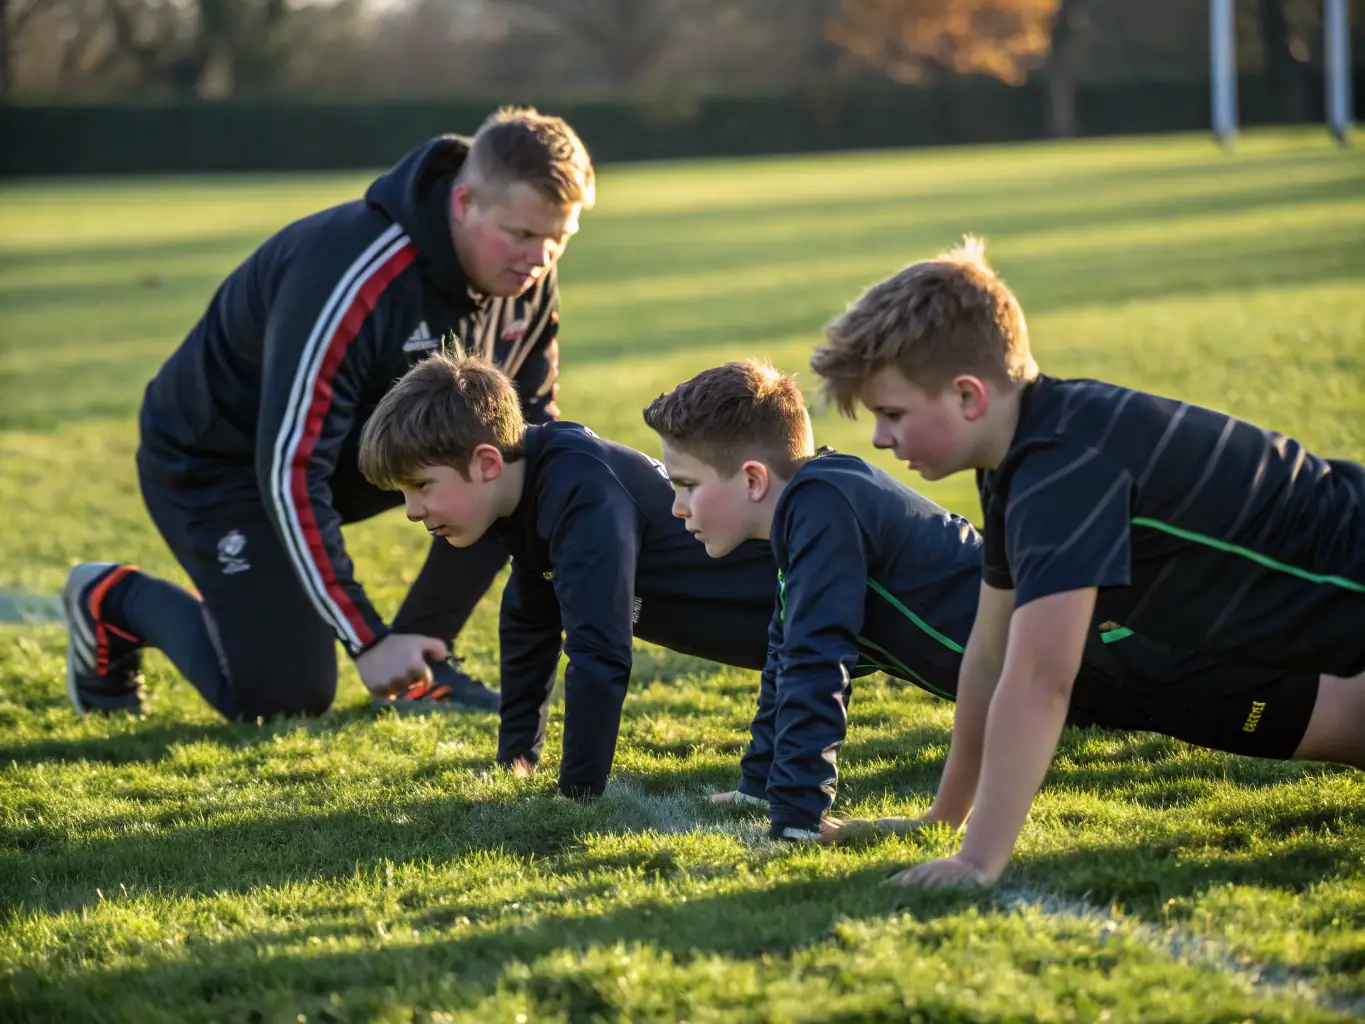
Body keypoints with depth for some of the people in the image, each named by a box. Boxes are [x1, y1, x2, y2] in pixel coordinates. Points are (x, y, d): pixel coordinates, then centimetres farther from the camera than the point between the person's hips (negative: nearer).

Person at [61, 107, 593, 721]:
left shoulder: (526, 278, -14)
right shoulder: (353, 282, -36)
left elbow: (535, 414, 2)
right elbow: (289, 468, -36)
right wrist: (367, 638, -35)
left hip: (364, 439, 7)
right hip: (217, 456, -6)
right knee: (284, 697, -13)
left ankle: (422, 667, -2)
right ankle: (112, 603, 13)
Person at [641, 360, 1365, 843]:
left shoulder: (821, 507, -18)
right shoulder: (811, 504, 12)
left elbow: (815, 665, -23)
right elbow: (791, 654, 24)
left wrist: (796, 816, -21)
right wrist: (758, 785, 24)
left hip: (1104, 649, -10)